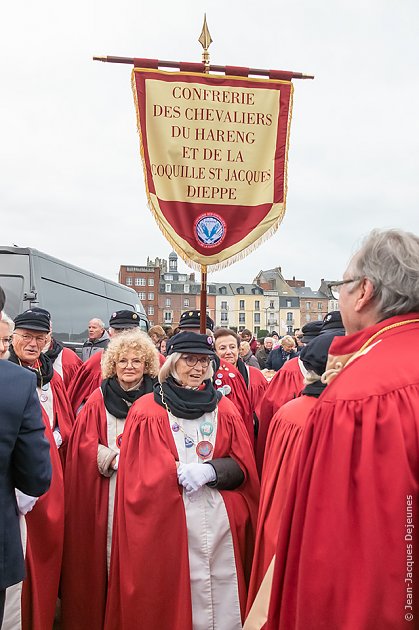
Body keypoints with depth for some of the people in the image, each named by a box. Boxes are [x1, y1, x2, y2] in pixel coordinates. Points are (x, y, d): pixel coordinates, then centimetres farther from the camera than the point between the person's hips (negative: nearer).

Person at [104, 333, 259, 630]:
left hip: (221, 523, 3)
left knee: (224, 600, 9)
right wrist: (181, 472, -17)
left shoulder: (225, 410, 6)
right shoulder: (147, 410, -2)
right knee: (173, 602, 8)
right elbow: (140, 474, -5)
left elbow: (244, 467, 3)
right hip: (169, 525, -2)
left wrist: (209, 471, -14)